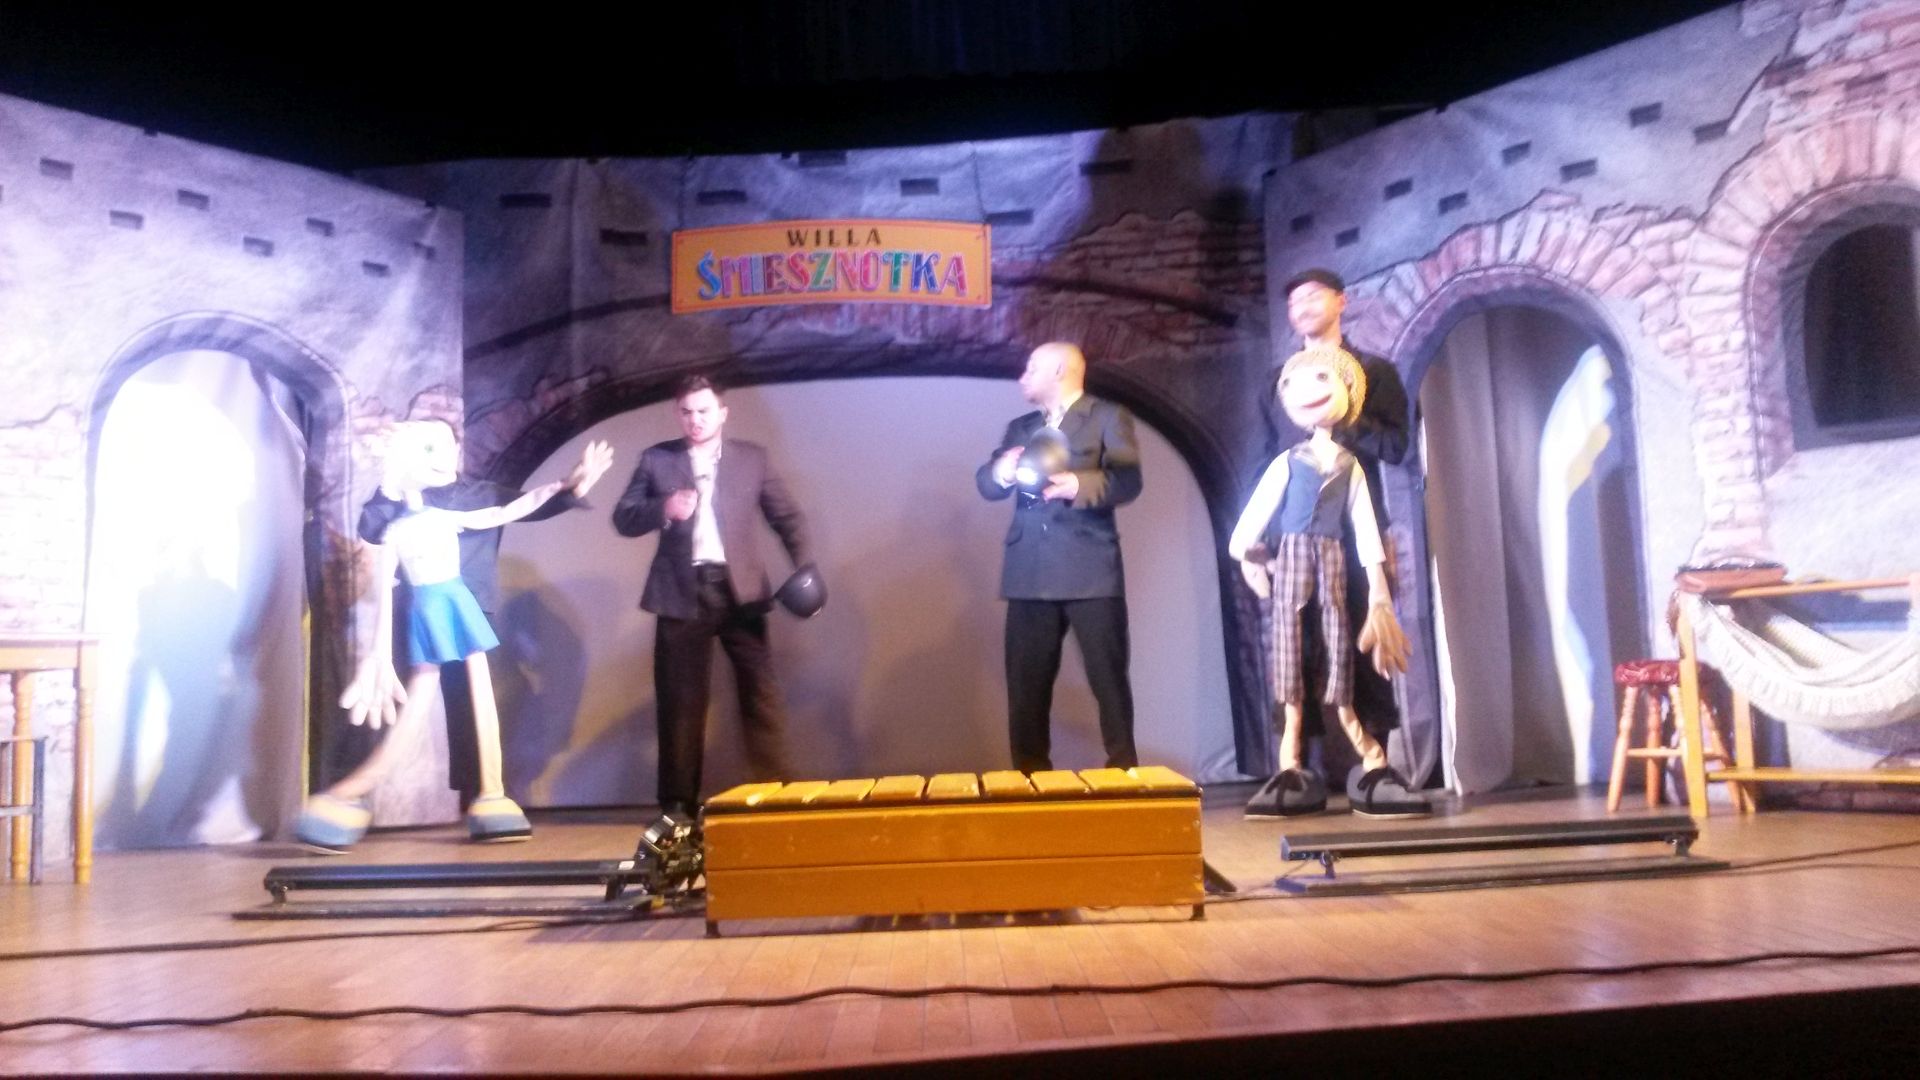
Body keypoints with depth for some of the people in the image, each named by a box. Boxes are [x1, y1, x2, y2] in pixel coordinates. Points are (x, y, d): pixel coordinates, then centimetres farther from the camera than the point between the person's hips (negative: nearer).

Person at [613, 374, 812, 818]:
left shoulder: (752, 457, 8)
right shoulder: (656, 459, 6)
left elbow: (787, 515, 10)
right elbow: (623, 518, 3)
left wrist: (804, 568, -5)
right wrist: (663, 509, -18)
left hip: (739, 588, 0)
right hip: (681, 592, 0)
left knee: (761, 690, -2)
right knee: (681, 699, 4)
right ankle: (679, 801, 13)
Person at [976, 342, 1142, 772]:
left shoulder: (1108, 417, 5)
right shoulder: (1020, 427, 21)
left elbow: (1128, 480, -9)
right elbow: (986, 483, 10)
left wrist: (1080, 485, -27)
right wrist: (1002, 472, -13)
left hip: (1090, 572, -4)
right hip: (1030, 574, 5)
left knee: (1108, 678, -2)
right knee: (1026, 683, 5)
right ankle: (1031, 776, 13)